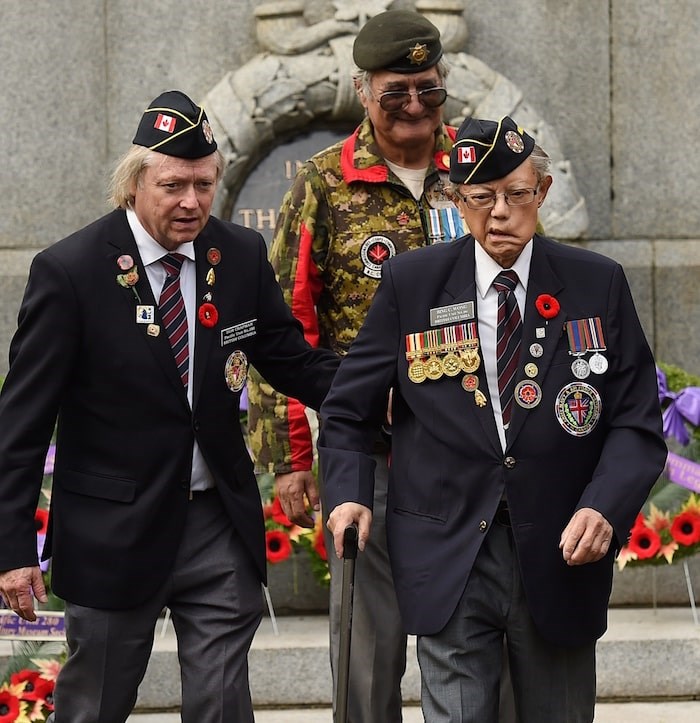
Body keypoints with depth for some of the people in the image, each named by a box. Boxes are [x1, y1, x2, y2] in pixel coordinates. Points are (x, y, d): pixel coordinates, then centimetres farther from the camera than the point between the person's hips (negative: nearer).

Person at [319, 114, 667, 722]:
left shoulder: (599, 285, 3)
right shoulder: (410, 283, 2)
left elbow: (637, 421, 1)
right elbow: (349, 407, 9)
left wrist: (604, 507, -16)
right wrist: (348, 492, -8)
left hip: (562, 557, 1)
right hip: (449, 557, -1)